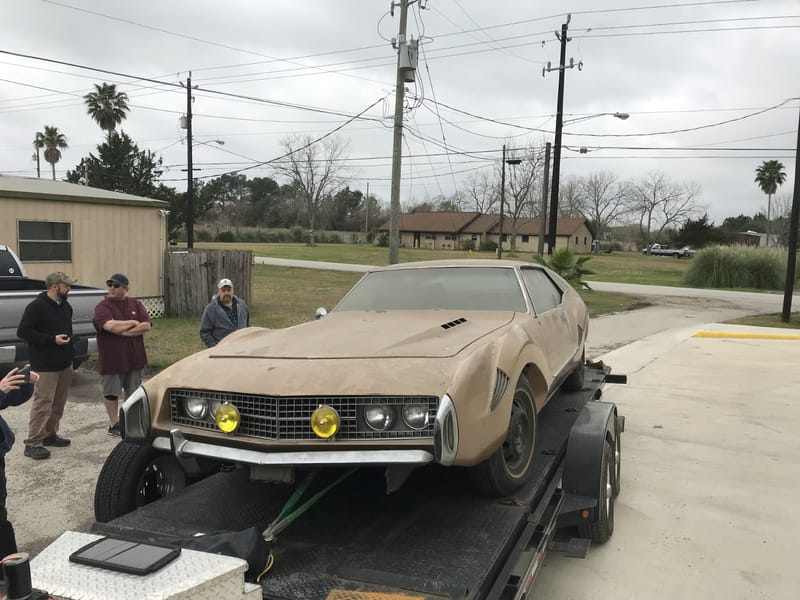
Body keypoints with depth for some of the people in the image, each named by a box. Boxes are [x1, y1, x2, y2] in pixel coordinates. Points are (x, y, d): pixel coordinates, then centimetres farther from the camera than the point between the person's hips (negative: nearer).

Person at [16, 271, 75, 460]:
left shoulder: (66, 306, 14)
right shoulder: (37, 306, -12)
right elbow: (22, 331, -17)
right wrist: (52, 340, -20)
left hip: (65, 364, 8)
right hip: (45, 366, -8)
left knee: (58, 404, 14)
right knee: (42, 404, -8)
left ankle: (50, 435, 26)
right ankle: (33, 443, -3)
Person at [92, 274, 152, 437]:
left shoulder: (135, 304, 3)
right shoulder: (102, 306, -8)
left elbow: (147, 326, -9)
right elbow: (110, 326, -26)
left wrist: (123, 332, -17)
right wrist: (133, 323, -13)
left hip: (134, 357, 3)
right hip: (111, 359, -3)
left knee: (133, 392, 14)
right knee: (111, 393, 7)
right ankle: (114, 424, 21)